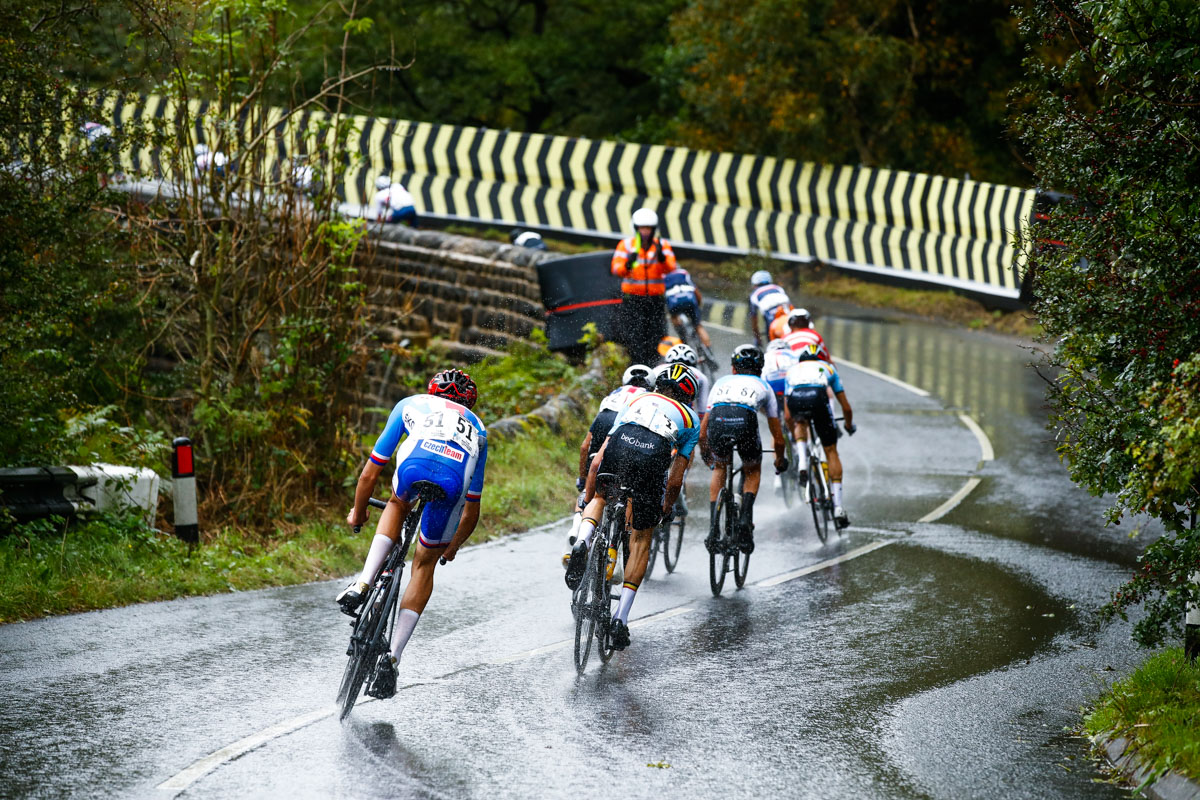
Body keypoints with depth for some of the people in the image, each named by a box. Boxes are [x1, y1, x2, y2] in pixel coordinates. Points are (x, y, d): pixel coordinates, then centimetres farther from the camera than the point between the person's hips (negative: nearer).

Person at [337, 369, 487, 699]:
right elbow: (472, 510, 45)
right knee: (425, 564, 22)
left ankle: (364, 583, 18)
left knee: (398, 504, 37)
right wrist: (453, 547, 61)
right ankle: (391, 658, 14)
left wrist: (358, 512, 57)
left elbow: (370, 474, 39)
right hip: (454, 483, 1)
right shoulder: (476, 428, 42)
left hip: (414, 465, -1)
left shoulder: (411, 404, 38)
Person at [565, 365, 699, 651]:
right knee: (641, 539, 15)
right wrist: (666, 509, 46)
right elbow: (675, 479, 29)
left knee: (601, 497, 34)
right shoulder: (690, 419, 34)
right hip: (653, 456, -1)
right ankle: (621, 618, 8)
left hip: (620, 442, 1)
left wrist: (587, 499, 41)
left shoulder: (638, 401, 38)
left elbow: (597, 462, 34)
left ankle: (582, 543, 3)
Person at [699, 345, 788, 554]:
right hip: (745, 422, -1)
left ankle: (713, 528, 17)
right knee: (753, 471, 29)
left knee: (719, 469, 31)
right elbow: (778, 437, 38)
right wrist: (780, 460, 57)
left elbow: (702, 432, 40)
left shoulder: (722, 382, 38)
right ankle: (746, 519, 6)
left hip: (718, 422, 1)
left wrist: (705, 455, 59)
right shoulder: (763, 386, 35)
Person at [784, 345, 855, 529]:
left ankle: (802, 462, 14)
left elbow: (787, 416, 39)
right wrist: (849, 425, 59)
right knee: (831, 452, 13)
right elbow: (846, 408, 39)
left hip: (795, 398, 1)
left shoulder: (792, 371, 40)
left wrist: (794, 434, 56)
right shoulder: (827, 367, 38)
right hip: (818, 397, -1)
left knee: (800, 423, 39)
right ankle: (838, 506, 8)